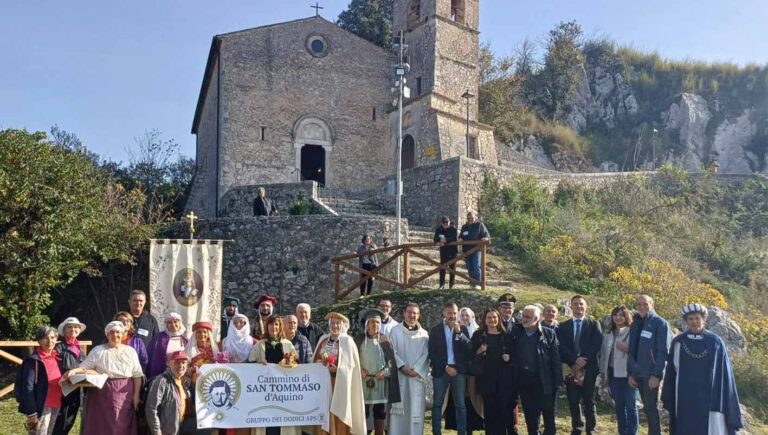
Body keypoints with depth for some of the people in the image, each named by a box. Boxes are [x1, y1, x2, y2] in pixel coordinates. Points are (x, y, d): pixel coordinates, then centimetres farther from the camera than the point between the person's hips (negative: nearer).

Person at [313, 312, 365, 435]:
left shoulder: (347, 341, -3)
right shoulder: (323, 339, 11)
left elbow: (351, 363, -6)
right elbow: (316, 359, 15)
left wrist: (337, 369, -20)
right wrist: (320, 363, -7)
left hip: (339, 383, -4)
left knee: (337, 413, -4)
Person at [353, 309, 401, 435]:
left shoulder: (384, 339, 4)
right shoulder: (359, 338, 3)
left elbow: (391, 359, 5)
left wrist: (385, 371, -9)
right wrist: (359, 369, -8)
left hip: (380, 380, 1)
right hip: (363, 379, -1)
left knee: (380, 411, 3)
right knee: (362, 411, -1)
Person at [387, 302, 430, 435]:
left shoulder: (424, 334, 10)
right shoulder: (395, 331, 4)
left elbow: (425, 355, 4)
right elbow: (392, 352, -2)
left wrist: (416, 369, -10)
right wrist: (403, 367, -13)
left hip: (417, 376, 2)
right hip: (399, 375, -2)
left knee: (416, 407, 0)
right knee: (398, 406, -3)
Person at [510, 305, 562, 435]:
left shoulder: (549, 333, -3)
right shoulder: (516, 332, 5)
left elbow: (556, 358, -5)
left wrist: (557, 380, -9)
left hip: (544, 381, -3)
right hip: (524, 381, 3)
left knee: (548, 413, 5)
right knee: (530, 414, 11)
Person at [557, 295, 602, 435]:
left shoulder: (594, 324, 6)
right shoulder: (563, 326, 10)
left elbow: (597, 345, -5)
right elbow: (562, 347, 0)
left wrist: (584, 361, -13)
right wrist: (575, 360, -14)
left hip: (589, 368, -1)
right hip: (571, 368, 1)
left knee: (589, 401, 4)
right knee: (573, 401, 3)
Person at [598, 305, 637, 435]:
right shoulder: (608, 334, 13)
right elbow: (603, 354, 15)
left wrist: (627, 349, -22)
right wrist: (604, 374, 13)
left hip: (628, 373, -5)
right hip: (613, 373, 5)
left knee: (630, 406, -3)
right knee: (619, 406, 11)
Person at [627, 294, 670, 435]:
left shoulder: (660, 323, -7)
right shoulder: (635, 324, 13)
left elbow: (663, 351, -13)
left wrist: (656, 374, -19)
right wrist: (630, 373, 7)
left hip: (651, 373, -6)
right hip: (638, 373, 6)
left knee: (651, 407, -4)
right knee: (648, 408, 13)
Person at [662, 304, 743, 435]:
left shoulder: (715, 342, 0)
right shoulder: (678, 342, 3)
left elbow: (724, 372, 1)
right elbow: (671, 371, 7)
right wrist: (668, 399, 5)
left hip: (710, 398, -1)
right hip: (685, 398, 1)